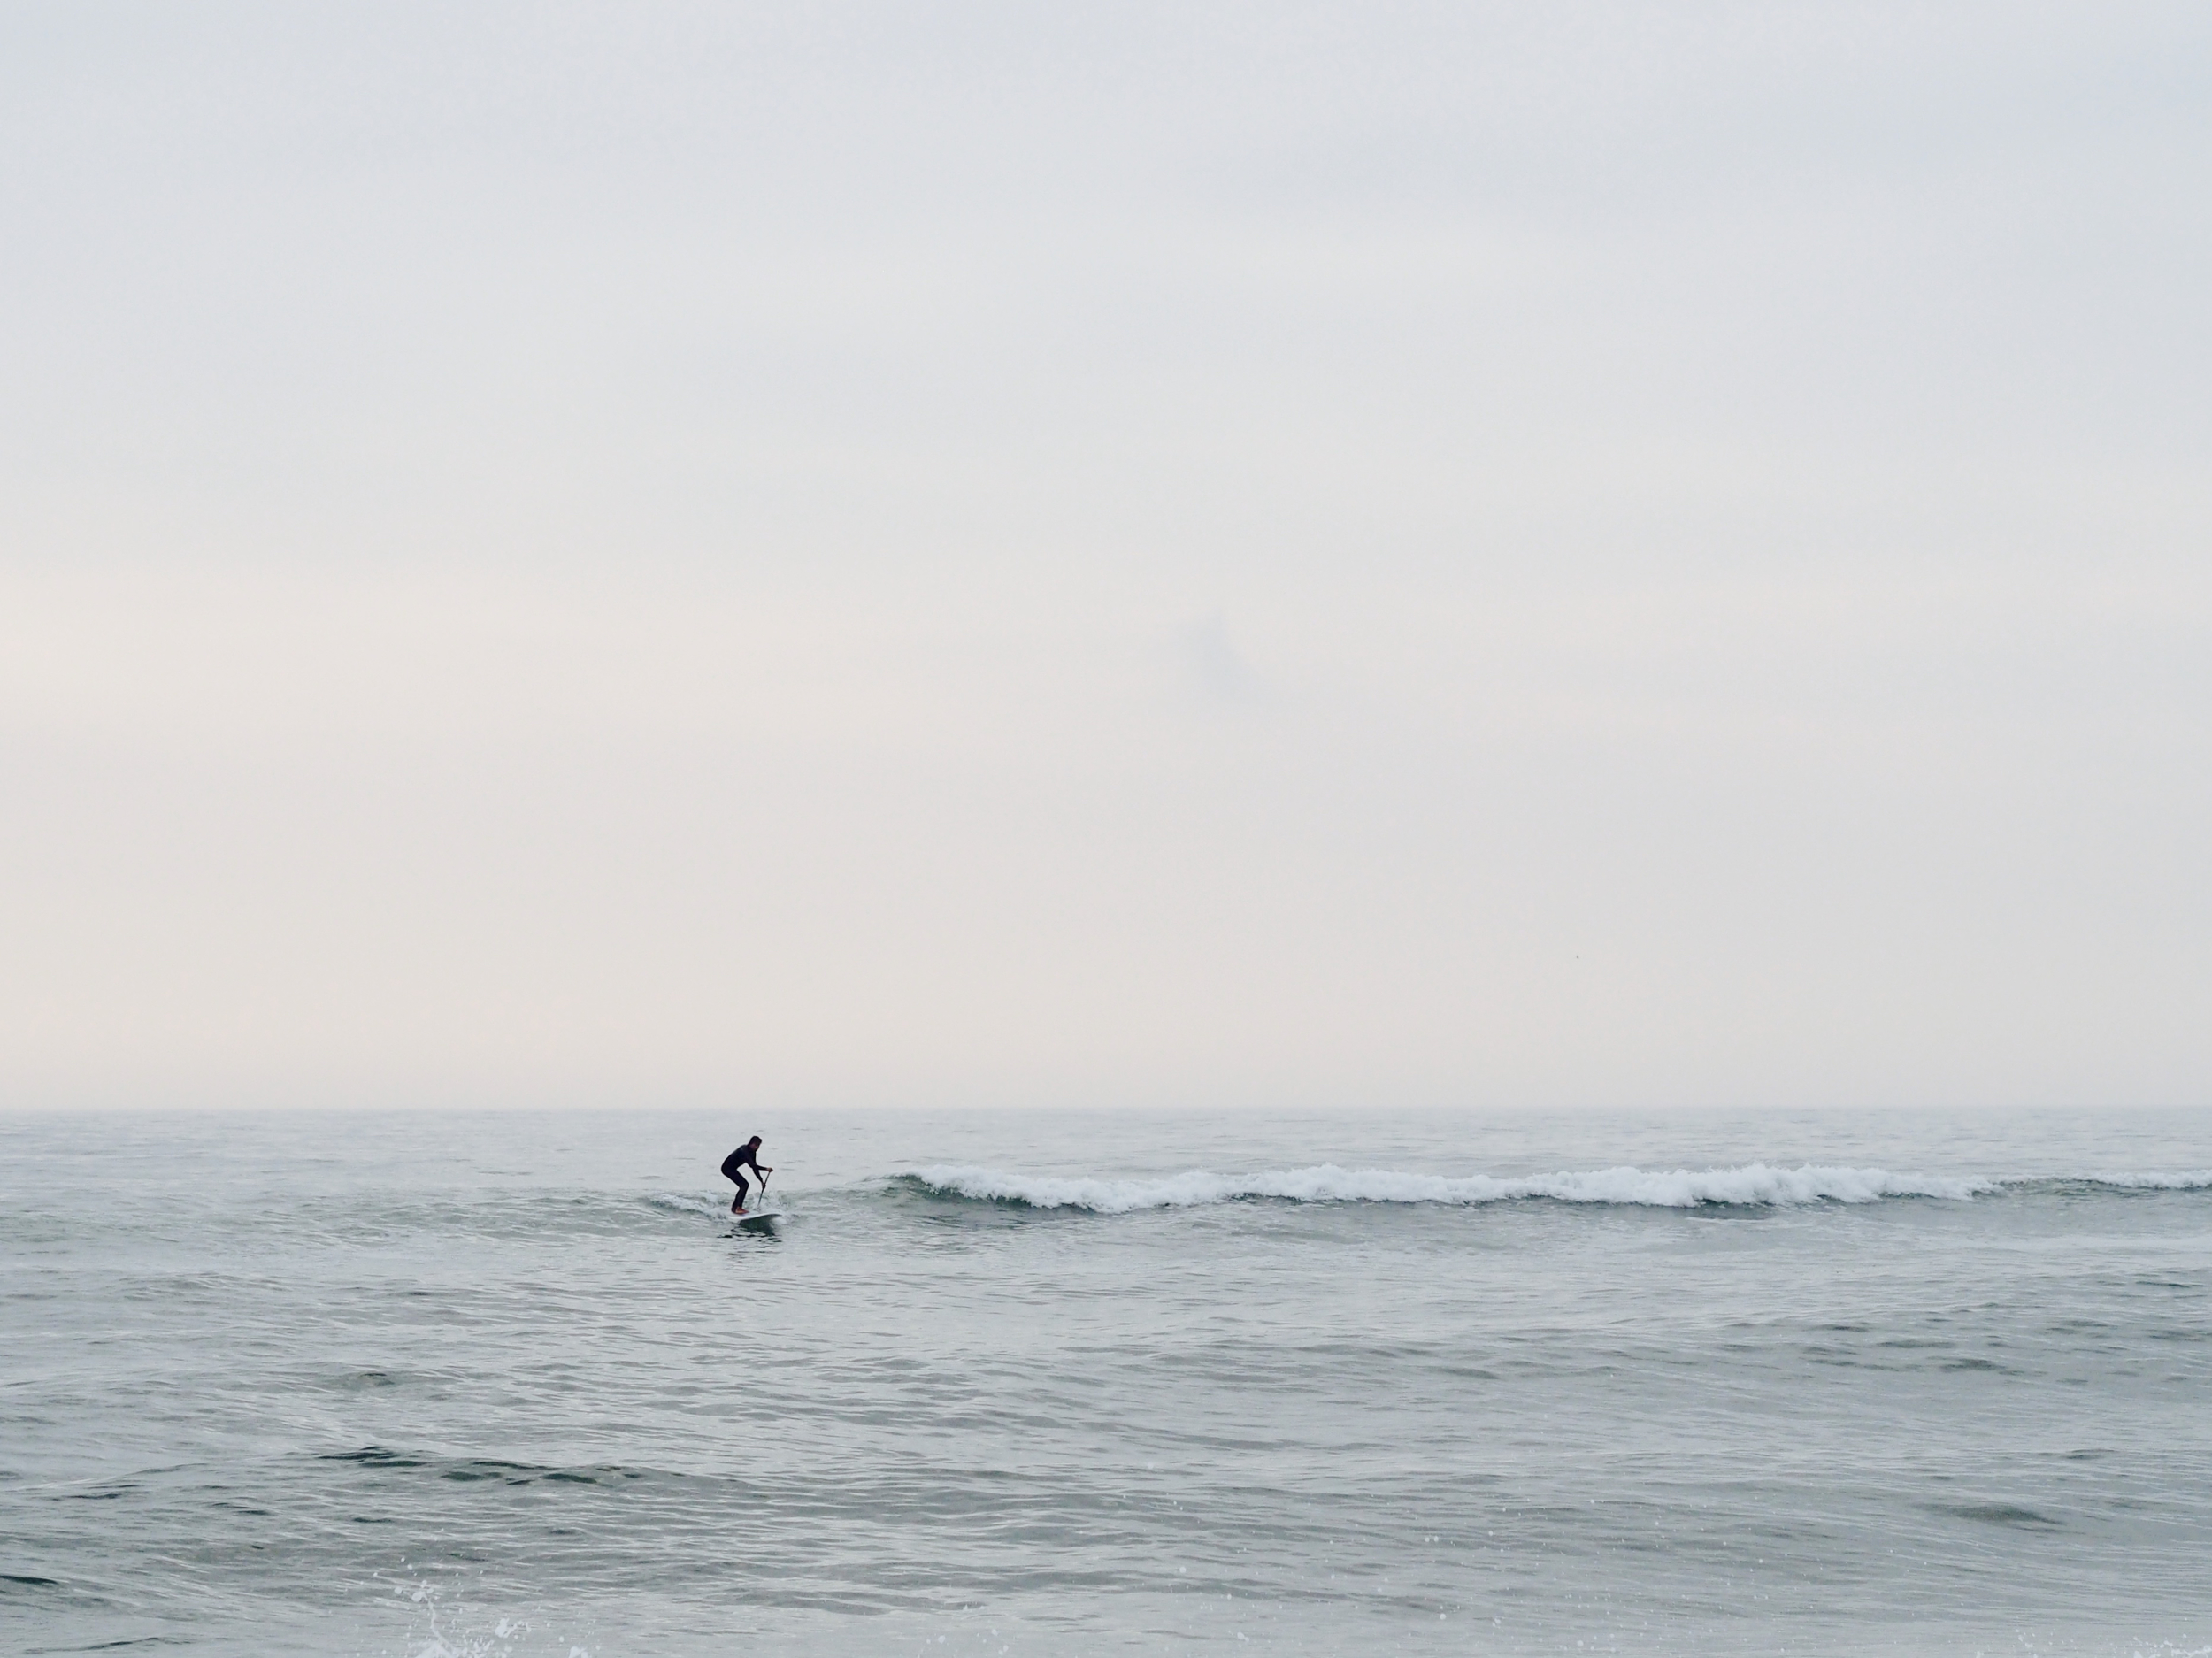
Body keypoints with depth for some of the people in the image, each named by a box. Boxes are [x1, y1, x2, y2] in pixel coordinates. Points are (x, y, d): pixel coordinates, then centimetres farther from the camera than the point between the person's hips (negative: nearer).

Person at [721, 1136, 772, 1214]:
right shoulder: (744, 1150, -23)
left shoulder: (752, 1153, 5)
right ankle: (738, 1208, -22)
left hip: (732, 1169, 10)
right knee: (744, 1185, -17)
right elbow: (752, 1165, -32)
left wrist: (761, 1181, 7)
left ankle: (734, 1208, 18)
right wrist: (766, 1169, -32)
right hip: (727, 1168, -10)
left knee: (744, 1185, 11)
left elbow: (754, 1167, 10)